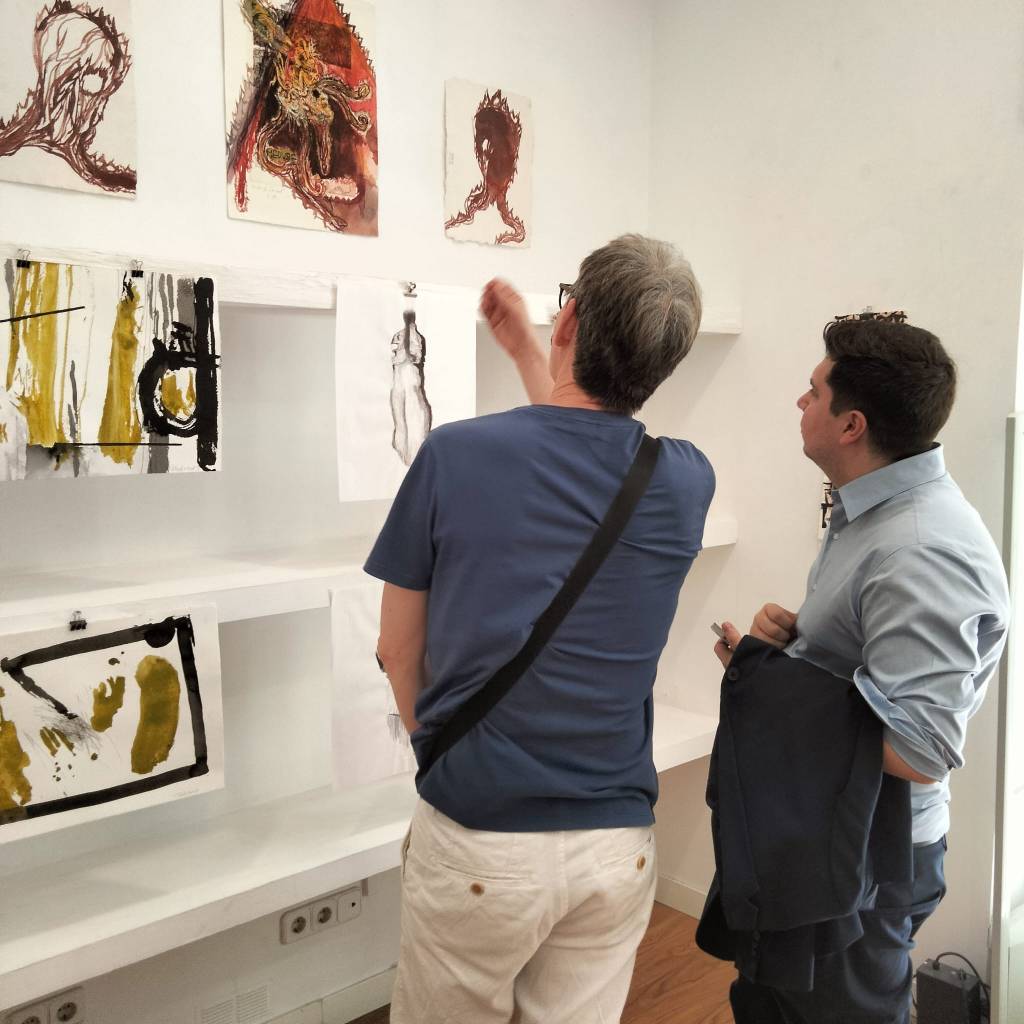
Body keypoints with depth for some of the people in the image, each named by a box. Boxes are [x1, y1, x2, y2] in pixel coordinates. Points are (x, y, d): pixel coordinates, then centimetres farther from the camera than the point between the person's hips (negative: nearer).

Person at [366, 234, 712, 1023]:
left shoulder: (454, 455, -16)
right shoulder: (685, 483, -7)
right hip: (617, 843, 3)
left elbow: (399, 649, -4)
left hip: (477, 845, -2)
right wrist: (528, 354, 25)